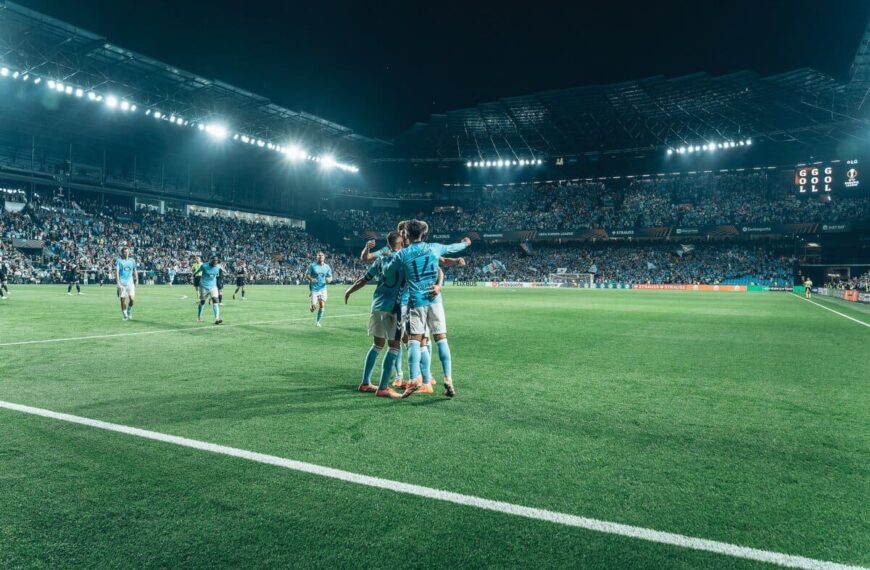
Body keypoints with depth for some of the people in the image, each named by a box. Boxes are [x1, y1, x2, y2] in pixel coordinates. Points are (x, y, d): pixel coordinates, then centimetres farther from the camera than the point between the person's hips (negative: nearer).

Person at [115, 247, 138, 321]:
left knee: (132, 298, -12)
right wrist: (117, 282, -15)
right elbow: (116, 272, -6)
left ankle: (129, 311, 15)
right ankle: (125, 316, 11)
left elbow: (135, 271, 19)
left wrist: (136, 280, 12)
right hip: (122, 283, -2)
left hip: (130, 282, 2)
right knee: (123, 299, 0)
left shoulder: (132, 260, 10)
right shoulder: (119, 260, 0)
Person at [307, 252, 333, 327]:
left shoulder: (327, 267, 5)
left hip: (323, 288, 3)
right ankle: (312, 307, 30)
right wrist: (311, 279, -22)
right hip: (314, 288, -2)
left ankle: (317, 321, 13)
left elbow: (330, 277, 11)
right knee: (314, 306, -9)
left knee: (322, 305, -5)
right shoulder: (312, 266, -3)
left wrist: (329, 279, -13)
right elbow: (307, 274, -1)